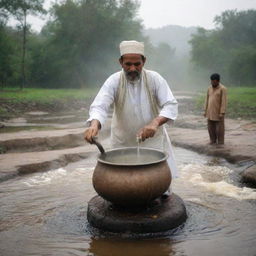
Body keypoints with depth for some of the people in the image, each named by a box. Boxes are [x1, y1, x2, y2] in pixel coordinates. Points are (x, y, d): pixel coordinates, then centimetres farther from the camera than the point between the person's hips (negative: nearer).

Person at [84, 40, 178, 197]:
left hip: (154, 141, 1)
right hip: (123, 143, 0)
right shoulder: (114, 81, -12)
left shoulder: (155, 79, -11)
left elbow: (171, 105, -16)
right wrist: (94, 125, -45)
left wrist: (155, 122, -36)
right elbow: (100, 106, -22)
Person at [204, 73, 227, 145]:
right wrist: (205, 110, 8)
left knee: (219, 128, 0)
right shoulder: (209, 88, 8)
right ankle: (213, 141, 20)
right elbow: (207, 100, 11)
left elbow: (224, 101, -15)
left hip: (218, 112, -6)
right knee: (211, 127, 8)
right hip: (210, 112, 6)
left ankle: (220, 143, 9)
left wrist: (222, 113, -19)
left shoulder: (222, 89, -11)